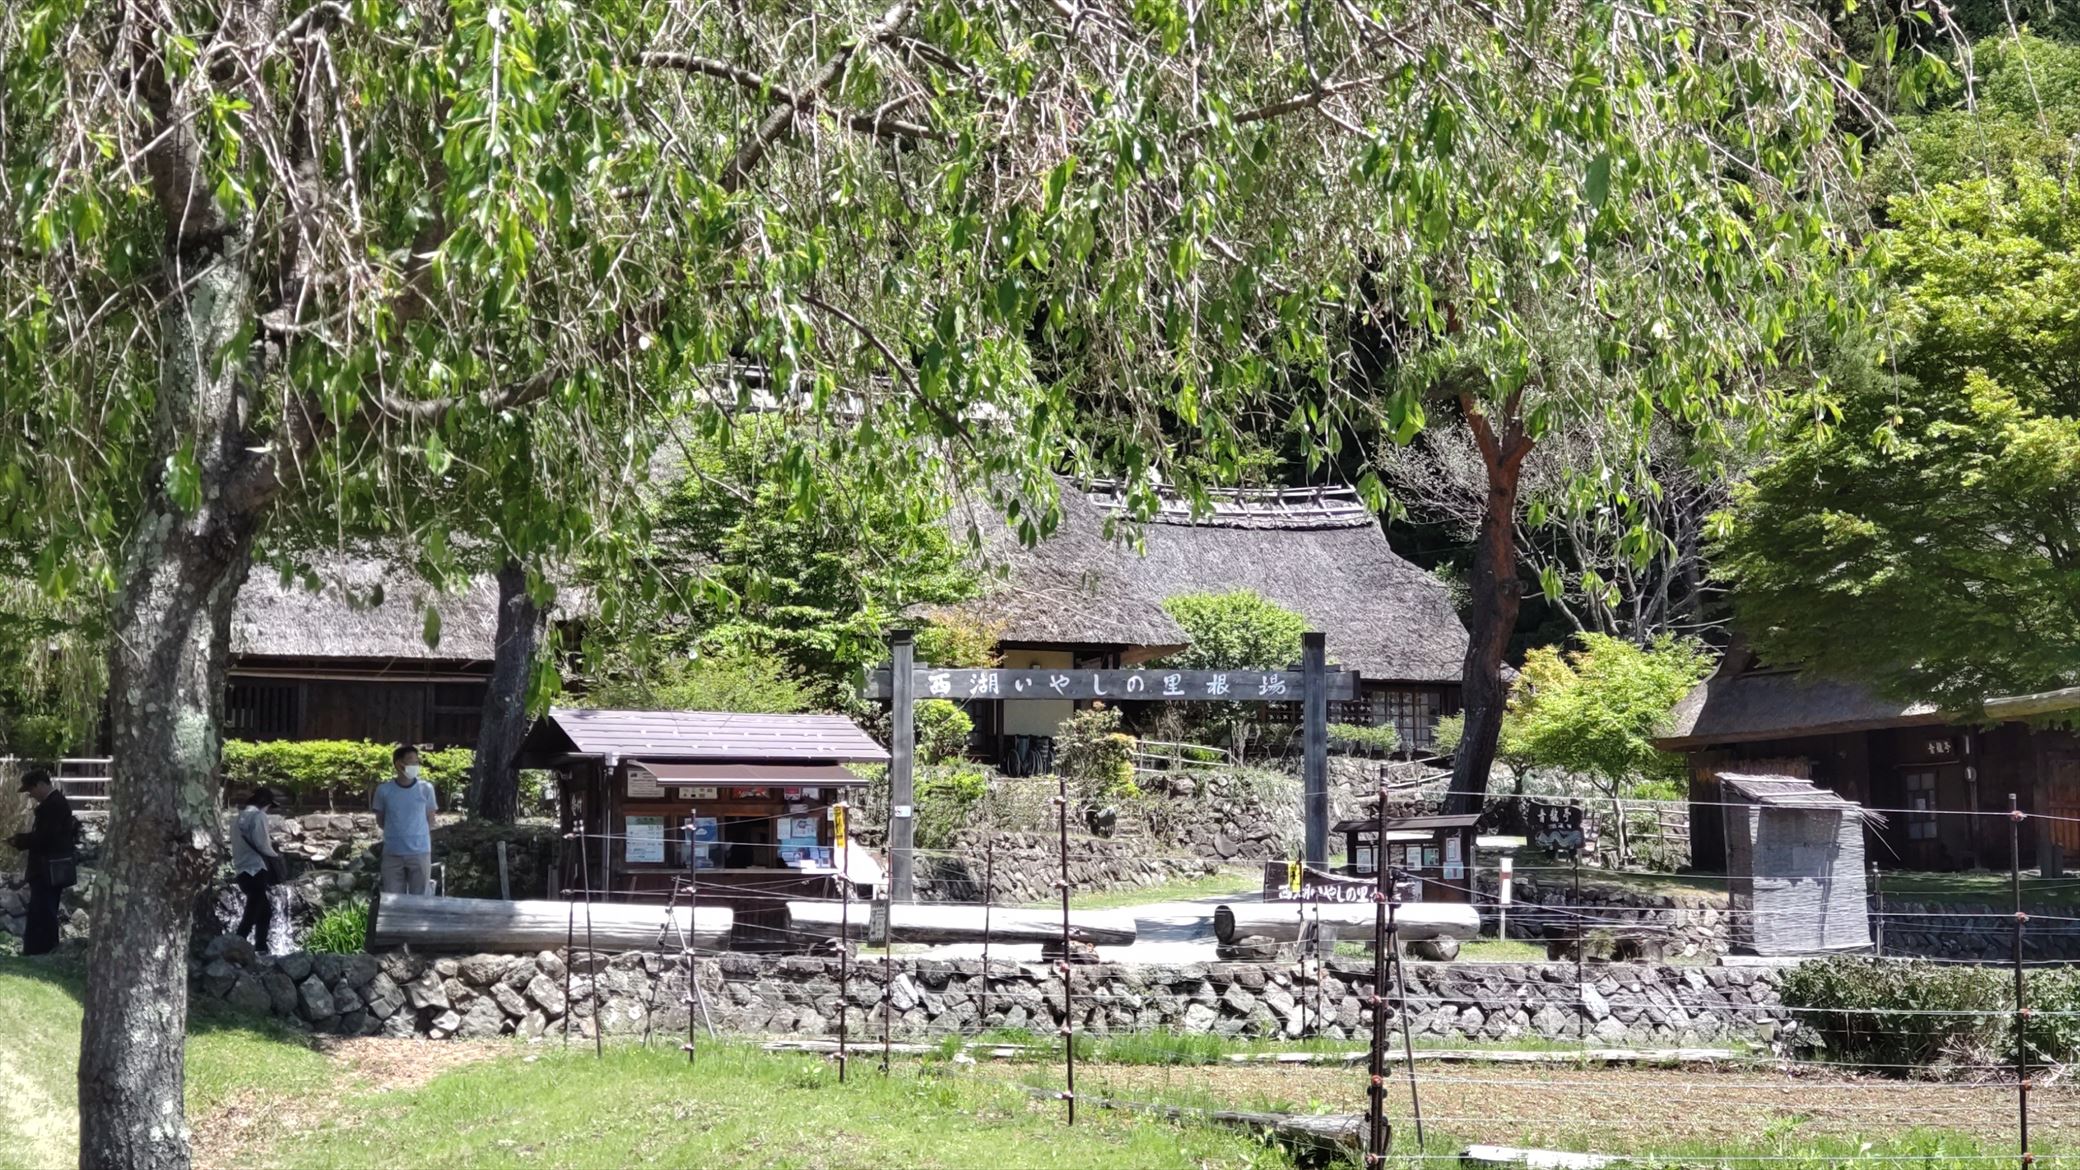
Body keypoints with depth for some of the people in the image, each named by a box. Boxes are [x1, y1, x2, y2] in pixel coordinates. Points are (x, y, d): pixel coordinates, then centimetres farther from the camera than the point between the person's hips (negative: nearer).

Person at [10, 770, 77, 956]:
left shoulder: (52, 805, -18)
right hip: (54, 869, 11)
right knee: (47, 913, 17)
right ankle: (47, 950, 23)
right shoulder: (57, 801, 15)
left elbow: (44, 837, -24)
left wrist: (21, 840, -11)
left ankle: (34, 953, -9)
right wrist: (25, 839, 7)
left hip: (48, 870, -11)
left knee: (39, 914, -9)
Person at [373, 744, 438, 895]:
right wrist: (396, 832, 5)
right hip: (392, 854, 0)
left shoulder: (426, 789, -3)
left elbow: (430, 821, 7)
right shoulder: (384, 790, -4)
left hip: (420, 853, 0)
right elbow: (380, 821, 9)